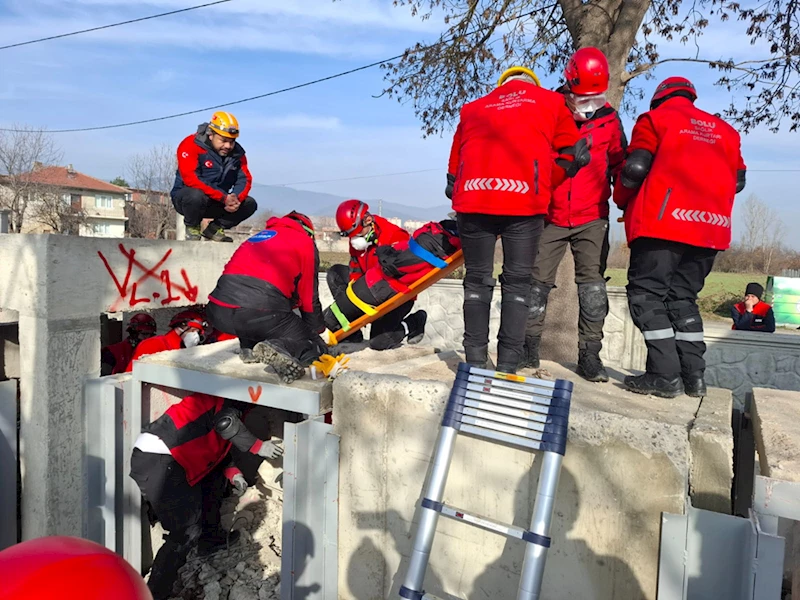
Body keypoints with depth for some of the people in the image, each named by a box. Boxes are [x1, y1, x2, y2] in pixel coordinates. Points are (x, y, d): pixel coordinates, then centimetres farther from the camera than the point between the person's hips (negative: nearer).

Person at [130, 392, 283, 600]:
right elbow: (224, 422, -20)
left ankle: (210, 537, 33)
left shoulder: (226, 407, 26)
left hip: (155, 457, 10)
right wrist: (258, 446, -14)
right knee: (187, 532, -6)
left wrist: (234, 474, 10)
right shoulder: (228, 402, 0)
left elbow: (216, 447, 24)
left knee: (215, 476, 23)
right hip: (159, 463, -10)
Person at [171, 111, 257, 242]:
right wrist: (223, 198, -33)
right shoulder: (191, 145, -18)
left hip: (215, 204, 5)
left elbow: (245, 179, -3)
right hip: (184, 198, -5)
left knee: (250, 204, -10)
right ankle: (192, 228, -7)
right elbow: (191, 179, -28)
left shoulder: (237, 152, 0)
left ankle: (214, 229, 5)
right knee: (196, 195, -39)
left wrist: (236, 198, -27)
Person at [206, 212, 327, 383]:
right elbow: (309, 298, 15)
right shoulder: (306, 243, 15)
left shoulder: (258, 237, 32)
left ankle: (250, 347, 10)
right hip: (261, 314, -6)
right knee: (316, 348, 8)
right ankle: (278, 348, -20)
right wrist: (318, 331, 31)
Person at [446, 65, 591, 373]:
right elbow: (571, 156, 16)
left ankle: (475, 361, 9)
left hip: (473, 198, 2)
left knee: (477, 281, 10)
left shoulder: (473, 108, 27)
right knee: (517, 283, 6)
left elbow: (455, 166, 22)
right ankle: (508, 365, 4)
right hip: (524, 200, -1)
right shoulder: (551, 101, 22)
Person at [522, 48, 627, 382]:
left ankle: (590, 354, 6)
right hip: (550, 215, -1)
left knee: (593, 284, -2)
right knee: (538, 282, 0)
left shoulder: (609, 119, 5)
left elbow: (619, 163, 15)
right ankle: (529, 348, 12)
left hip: (592, 218, 2)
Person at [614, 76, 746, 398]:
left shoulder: (654, 119, 7)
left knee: (648, 293, -3)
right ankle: (693, 374, 10)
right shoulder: (725, 130, 22)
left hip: (663, 222, -6)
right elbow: (737, 180, 19)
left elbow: (635, 167, -4)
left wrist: (622, 200, 13)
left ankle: (665, 375, -11)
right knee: (683, 297, 14)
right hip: (710, 227, 6)